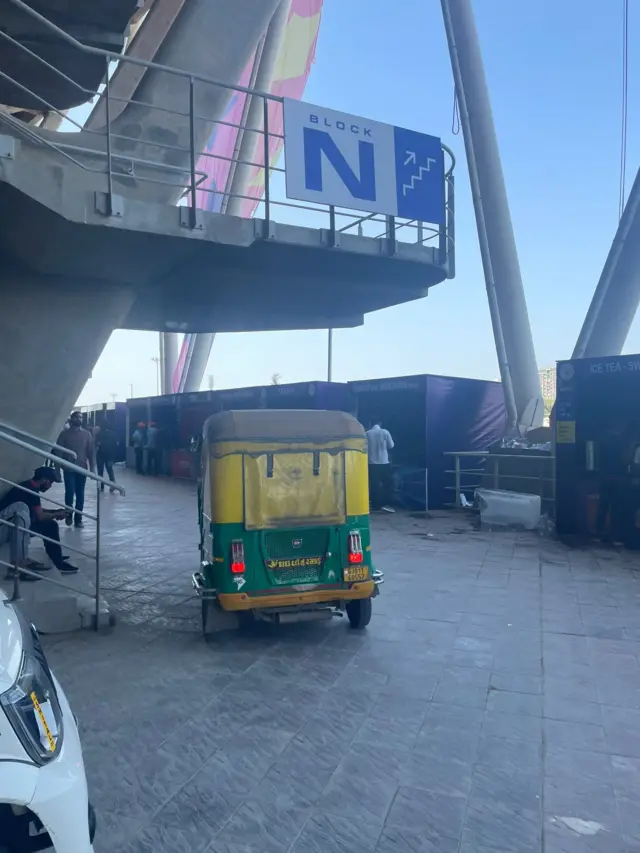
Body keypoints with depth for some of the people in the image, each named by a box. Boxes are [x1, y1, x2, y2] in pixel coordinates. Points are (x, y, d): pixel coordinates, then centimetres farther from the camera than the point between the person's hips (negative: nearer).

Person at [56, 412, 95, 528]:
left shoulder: (87, 434, 5)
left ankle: (78, 519, 13)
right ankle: (69, 514, 15)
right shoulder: (65, 433, 1)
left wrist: (92, 468, -3)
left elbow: (91, 451, 4)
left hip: (82, 468, 2)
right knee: (70, 492, -9)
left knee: (80, 495, 4)